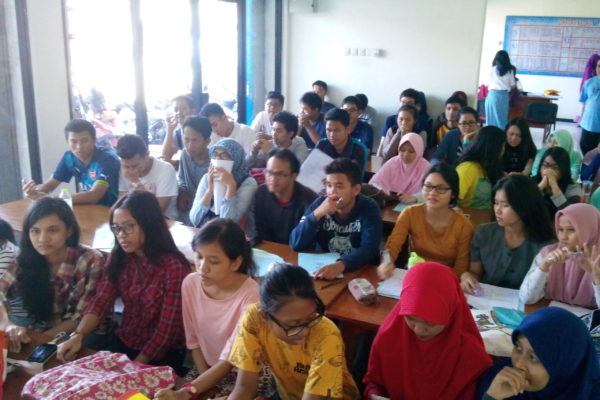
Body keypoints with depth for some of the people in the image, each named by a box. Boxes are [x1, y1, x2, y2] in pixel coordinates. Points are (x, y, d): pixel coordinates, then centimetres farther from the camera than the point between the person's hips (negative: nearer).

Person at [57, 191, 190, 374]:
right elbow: (101, 300, -10)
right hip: (124, 340, 6)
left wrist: (135, 366, -17)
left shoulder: (174, 267, -21)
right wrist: (78, 335, -27)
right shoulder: (118, 257, -1)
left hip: (162, 352, -6)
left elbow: (168, 328, -18)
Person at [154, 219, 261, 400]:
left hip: (245, 375, -5)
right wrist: (204, 379, -7)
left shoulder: (250, 295, -23)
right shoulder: (191, 283, -8)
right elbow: (193, 340, 2)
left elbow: (230, 359, -23)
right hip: (207, 370, 5)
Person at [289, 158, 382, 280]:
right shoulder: (320, 203, -4)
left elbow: (368, 250, -22)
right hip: (322, 269, 2)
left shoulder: (369, 208, -9)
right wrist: (317, 214, -23)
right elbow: (296, 244, -11)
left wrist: (341, 265, -39)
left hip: (358, 273, -1)